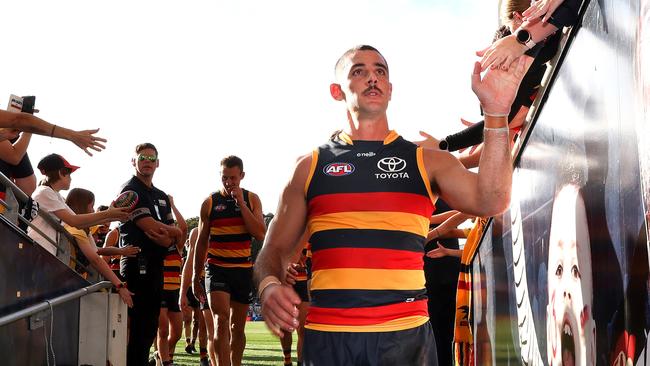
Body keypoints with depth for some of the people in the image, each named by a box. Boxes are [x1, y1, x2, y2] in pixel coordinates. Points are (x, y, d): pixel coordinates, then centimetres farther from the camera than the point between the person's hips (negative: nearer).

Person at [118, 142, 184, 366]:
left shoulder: (162, 196, 21)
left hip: (156, 265, 8)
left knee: (150, 327, 10)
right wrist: (174, 233, 0)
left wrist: (167, 237, -9)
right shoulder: (130, 190, -3)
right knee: (138, 325, -9)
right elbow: (150, 226, -15)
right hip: (138, 263, -8)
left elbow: (175, 236, 13)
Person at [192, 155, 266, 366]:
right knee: (221, 321, -17)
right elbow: (201, 242, 10)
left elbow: (260, 234, -10)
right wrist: (195, 277, 10)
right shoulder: (210, 203, 3)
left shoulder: (252, 200, 4)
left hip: (244, 270, 2)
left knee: (237, 327, 11)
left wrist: (240, 202, -12)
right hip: (217, 269, -2)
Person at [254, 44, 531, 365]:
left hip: (405, 336, 0)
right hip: (326, 336, 0)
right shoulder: (310, 167, 10)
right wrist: (269, 287, -13)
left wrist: (496, 113, -18)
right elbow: (275, 250, 10)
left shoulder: (426, 161, 9)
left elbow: (490, 201, -8)